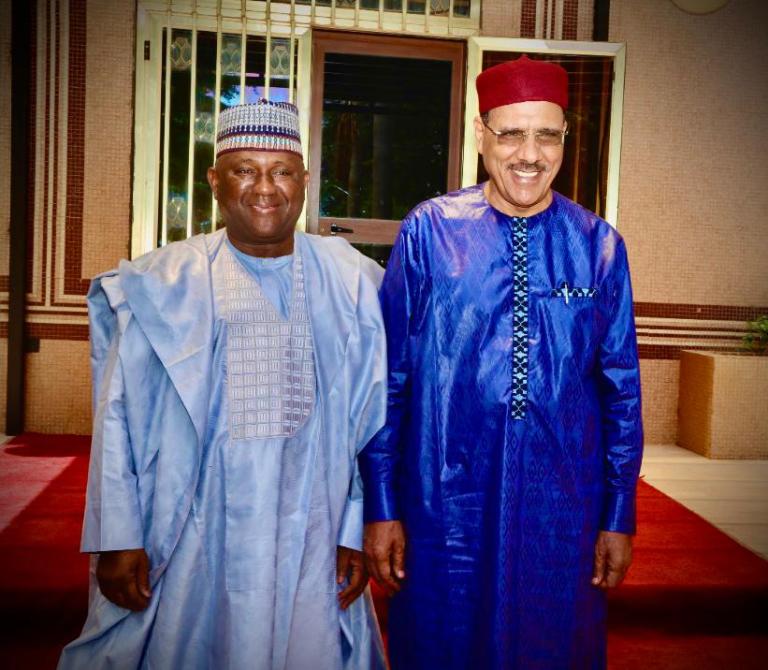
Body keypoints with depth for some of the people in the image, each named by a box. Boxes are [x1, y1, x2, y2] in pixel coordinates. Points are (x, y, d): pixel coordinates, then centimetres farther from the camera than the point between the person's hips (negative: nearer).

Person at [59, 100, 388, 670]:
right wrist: (117, 539, -4)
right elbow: (119, 419, -2)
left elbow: (370, 421, 1)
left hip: (310, 549, 1)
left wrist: (355, 531, -1)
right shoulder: (161, 286, -3)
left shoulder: (351, 285, 1)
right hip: (190, 546, -1)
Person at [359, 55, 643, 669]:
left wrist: (619, 518, 5)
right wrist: (380, 509, -2)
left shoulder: (599, 246, 0)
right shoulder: (428, 232, -5)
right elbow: (388, 378, -2)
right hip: (443, 509, -1)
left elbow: (622, 391, 5)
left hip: (562, 516, 2)